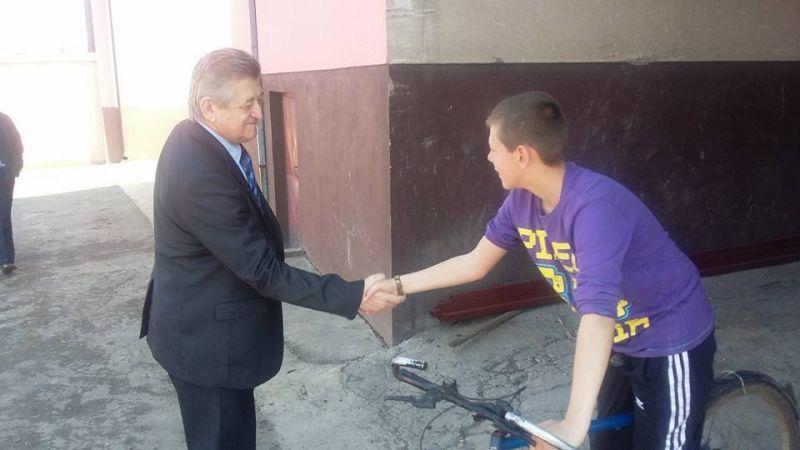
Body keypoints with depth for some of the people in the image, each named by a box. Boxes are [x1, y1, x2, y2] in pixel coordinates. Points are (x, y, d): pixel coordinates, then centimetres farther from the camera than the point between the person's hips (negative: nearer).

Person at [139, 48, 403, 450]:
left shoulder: (194, 138, -1)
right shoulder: (202, 176, -32)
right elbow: (263, 270, -28)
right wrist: (353, 296, -26)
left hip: (204, 323, 9)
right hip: (207, 339, -9)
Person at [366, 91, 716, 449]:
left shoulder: (594, 206, -36)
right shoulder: (522, 200, -11)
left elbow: (598, 314, -44)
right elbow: (476, 263, 2)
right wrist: (399, 285, 1)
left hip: (672, 344, -7)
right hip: (621, 342, 7)